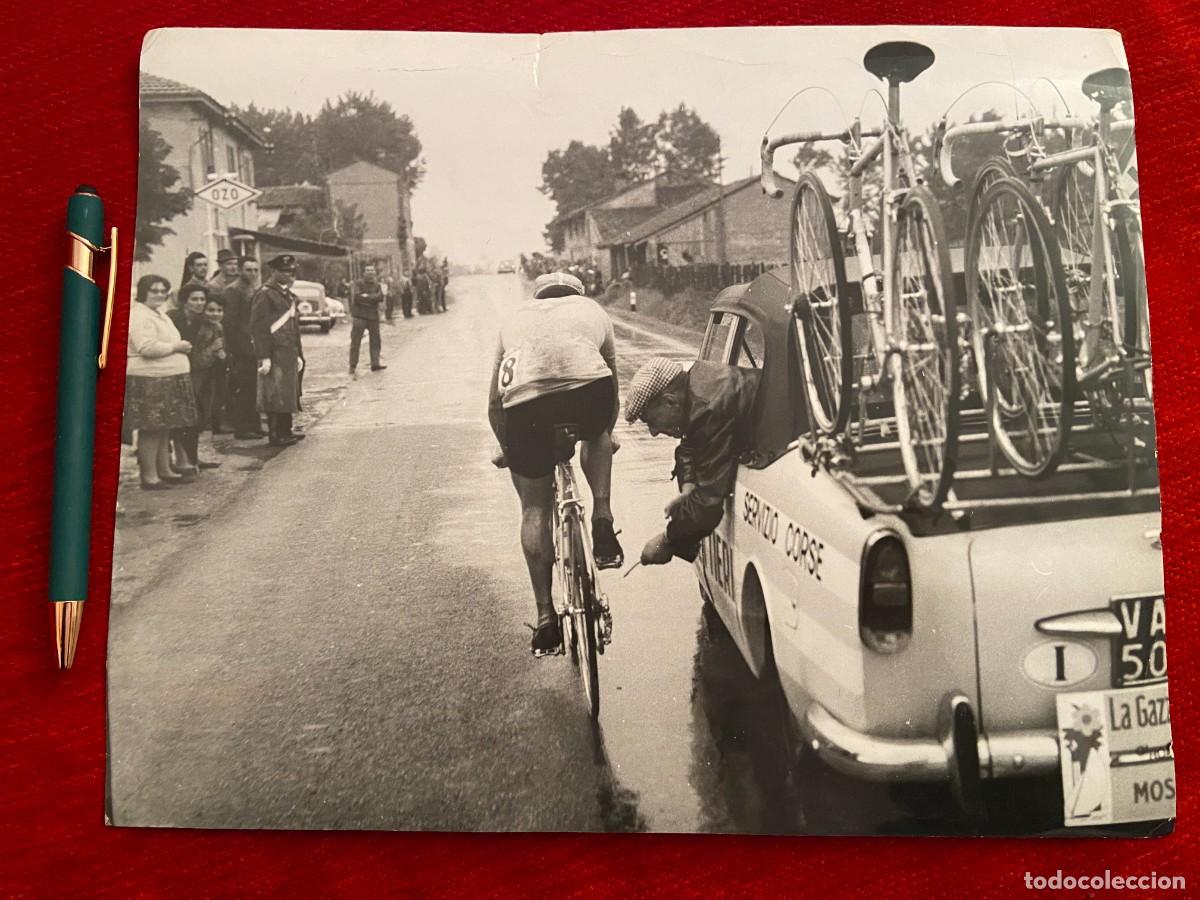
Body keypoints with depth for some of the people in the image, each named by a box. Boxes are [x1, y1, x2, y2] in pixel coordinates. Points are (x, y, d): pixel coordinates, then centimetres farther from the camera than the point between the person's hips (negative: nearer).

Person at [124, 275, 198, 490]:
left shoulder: (158, 313, 19)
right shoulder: (139, 315, -15)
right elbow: (147, 348, -25)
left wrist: (179, 346, 13)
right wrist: (176, 347, -16)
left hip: (167, 380, 10)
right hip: (149, 381, -10)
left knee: (162, 429, 16)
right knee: (151, 430, -6)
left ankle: (165, 471, 24)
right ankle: (149, 476, 0)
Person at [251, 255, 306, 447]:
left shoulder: (288, 294, 18)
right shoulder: (265, 294, -11)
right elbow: (258, 328, -16)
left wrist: (298, 355, 20)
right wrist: (264, 358, -21)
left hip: (289, 355, 9)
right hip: (274, 354, -9)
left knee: (288, 394, 13)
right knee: (275, 395, -4)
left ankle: (285, 431, 21)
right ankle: (275, 435, 1)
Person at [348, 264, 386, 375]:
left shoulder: (377, 285, 12)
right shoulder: (359, 284, 1)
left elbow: (380, 298, -5)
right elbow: (357, 297, -14)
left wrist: (366, 297, -13)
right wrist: (373, 298, -11)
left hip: (373, 316, 4)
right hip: (359, 316, -4)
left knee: (375, 341, 4)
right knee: (355, 342, -2)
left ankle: (375, 363, 10)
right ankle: (352, 366, 1)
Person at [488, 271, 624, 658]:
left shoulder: (515, 318, 36)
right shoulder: (591, 309, 35)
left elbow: (495, 403, 38)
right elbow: (612, 388, 44)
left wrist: (507, 449, 54)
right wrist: (607, 435, 62)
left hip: (525, 400, 1)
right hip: (588, 386, 0)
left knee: (535, 508, 17)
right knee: (597, 436, 37)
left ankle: (546, 616, 20)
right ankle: (602, 520, 18)